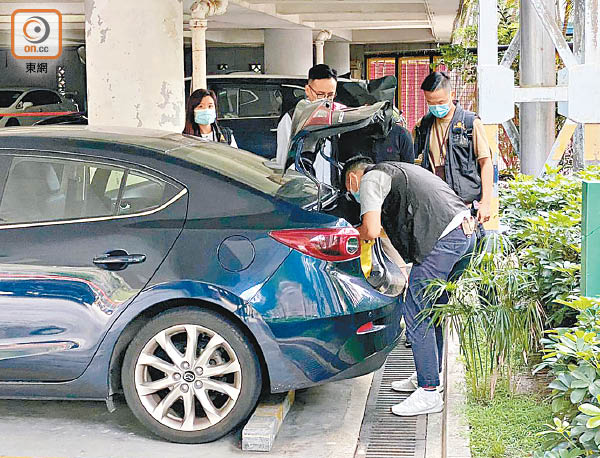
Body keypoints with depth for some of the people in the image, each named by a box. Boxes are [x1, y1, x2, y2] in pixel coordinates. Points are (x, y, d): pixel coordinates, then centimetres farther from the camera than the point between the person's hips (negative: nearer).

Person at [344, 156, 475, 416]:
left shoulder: (370, 180, 4)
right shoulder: (396, 171, 32)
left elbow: (371, 231, -8)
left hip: (443, 239, -9)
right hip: (465, 231, 10)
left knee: (416, 314, -4)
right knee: (431, 309, 20)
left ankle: (429, 393, -2)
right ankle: (428, 376, 30)